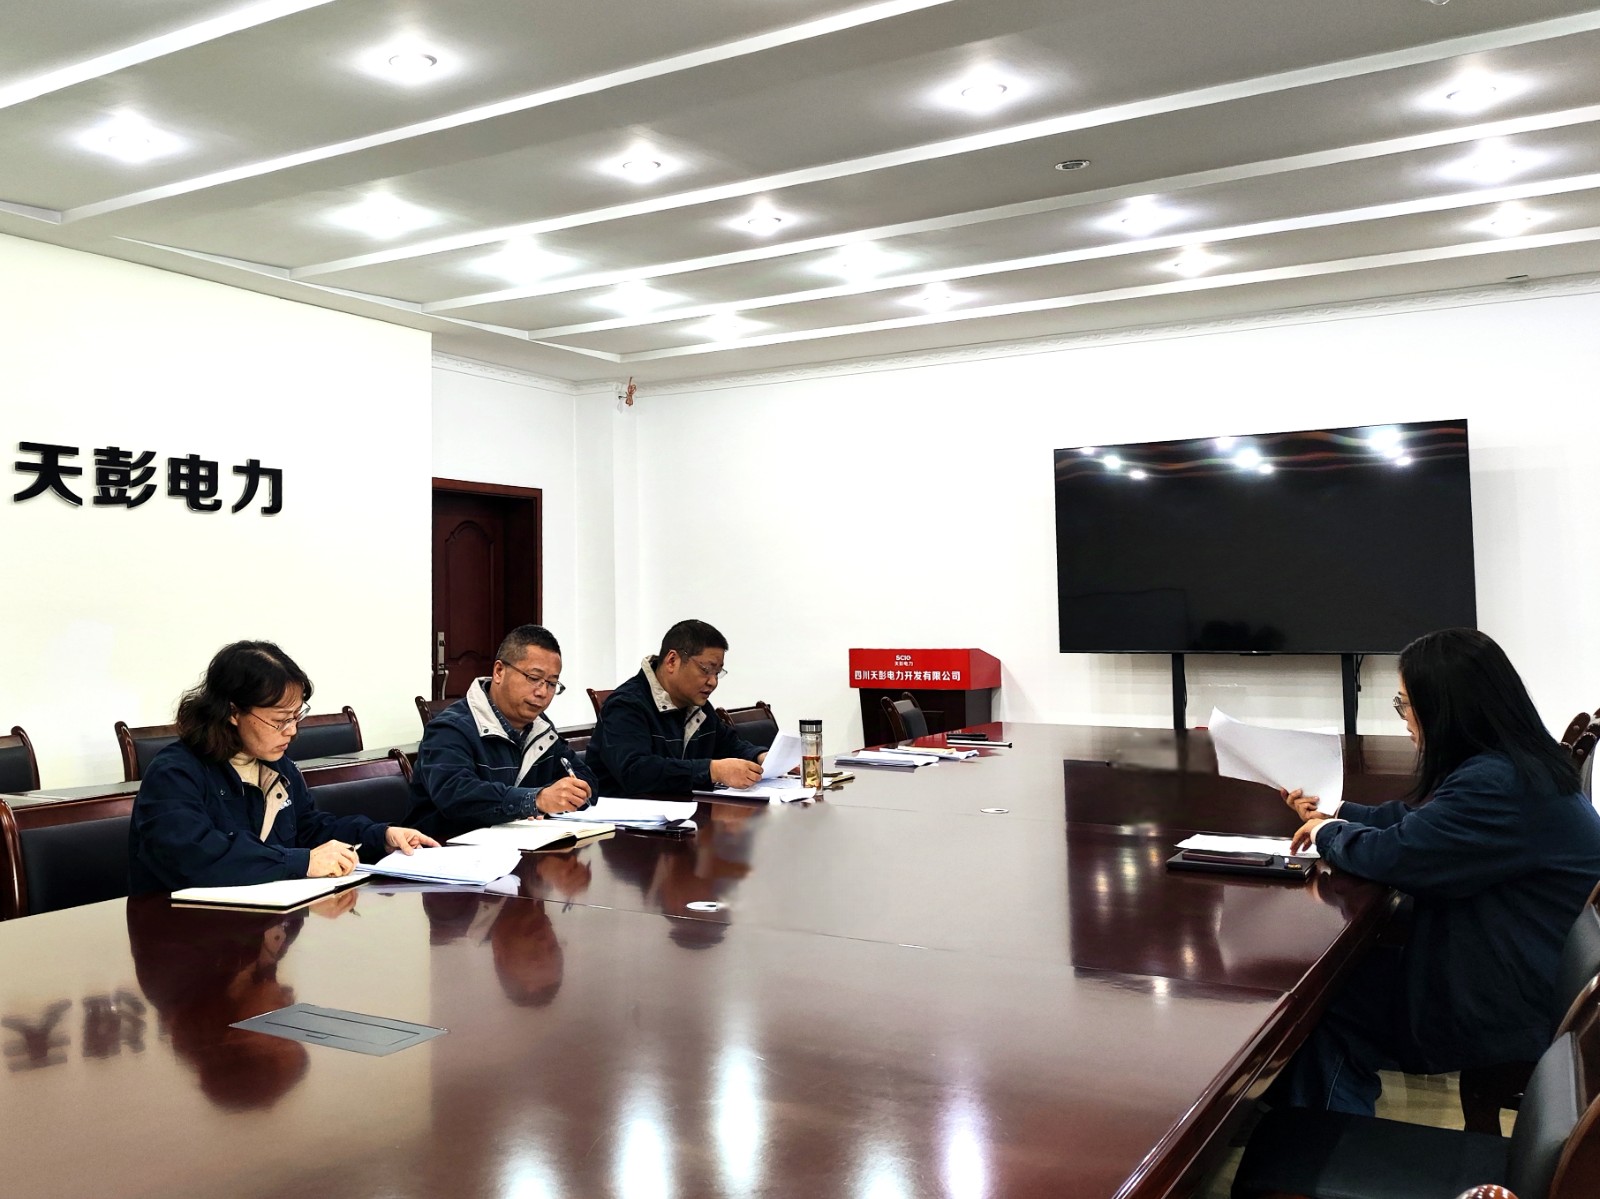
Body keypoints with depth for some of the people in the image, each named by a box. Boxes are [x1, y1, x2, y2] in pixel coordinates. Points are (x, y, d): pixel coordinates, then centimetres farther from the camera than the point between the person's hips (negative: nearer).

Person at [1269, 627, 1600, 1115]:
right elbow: (1418, 817, 19)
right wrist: (1336, 814, 22)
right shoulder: (1515, 765, 6)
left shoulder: (1500, 785, -27)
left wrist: (1328, 833, -5)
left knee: (1325, 1003, -2)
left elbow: (1391, 854, -24)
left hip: (1519, 1014, -10)